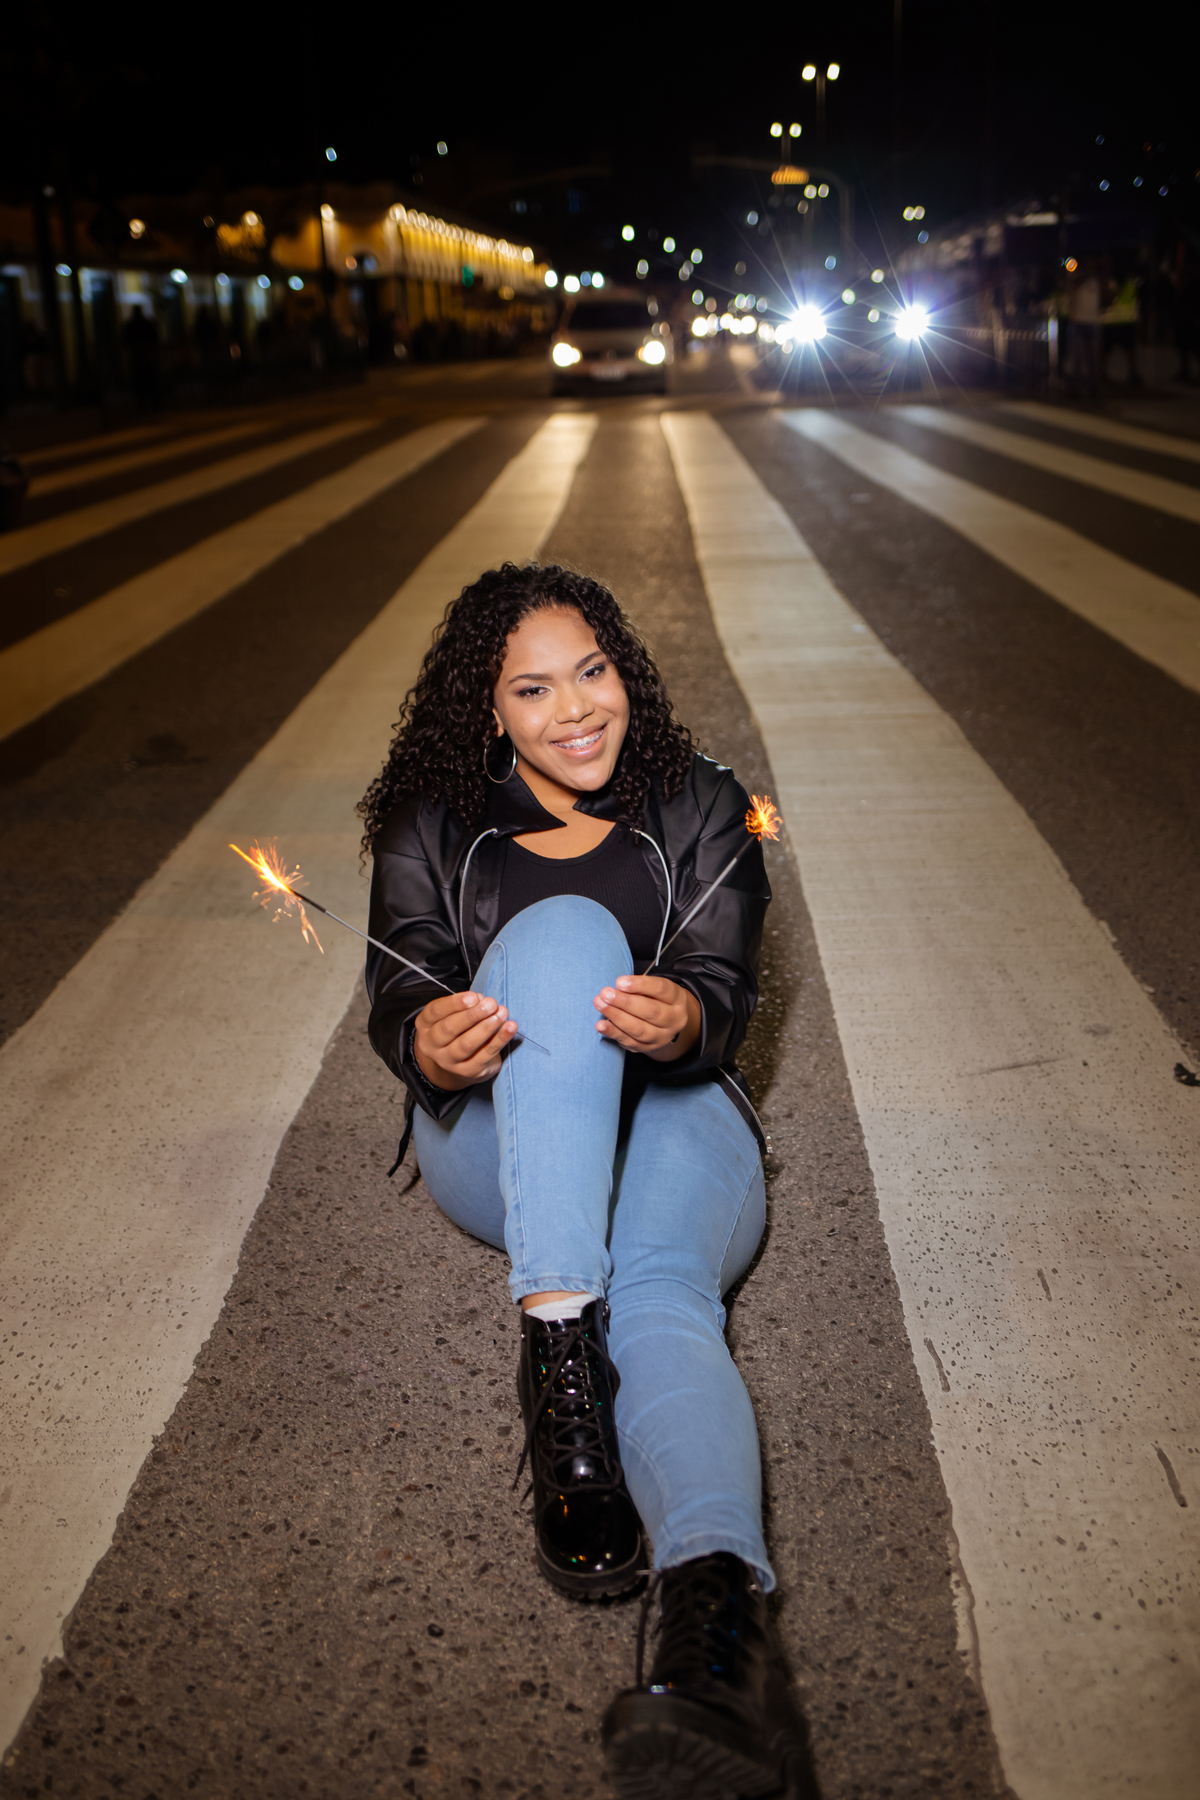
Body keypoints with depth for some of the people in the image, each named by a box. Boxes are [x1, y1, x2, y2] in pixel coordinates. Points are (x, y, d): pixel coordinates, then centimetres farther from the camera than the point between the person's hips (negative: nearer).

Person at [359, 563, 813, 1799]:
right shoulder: (433, 827, 10)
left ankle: (717, 1609, -67)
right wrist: (427, 1040, -28)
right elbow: (397, 986, -1)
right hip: (497, 1143, 1)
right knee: (565, 931, -31)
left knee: (661, 1287, -37)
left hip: (672, 1116, 0)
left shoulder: (700, 808, 9)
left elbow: (725, 990, -3)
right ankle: (557, 1352, -46)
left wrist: (685, 1021, -30)